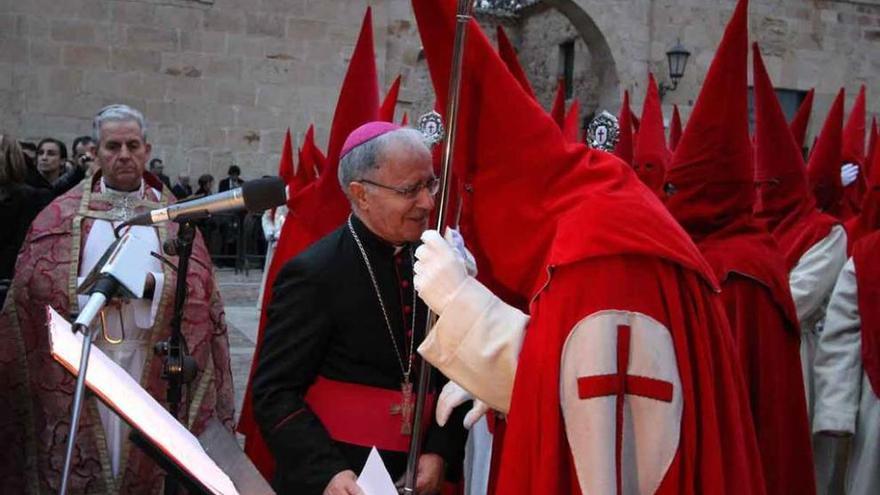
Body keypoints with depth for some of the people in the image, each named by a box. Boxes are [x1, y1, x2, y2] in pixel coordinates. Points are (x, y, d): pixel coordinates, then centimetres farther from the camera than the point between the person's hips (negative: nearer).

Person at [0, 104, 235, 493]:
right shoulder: (63, 212, 8)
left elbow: (197, 281, -2)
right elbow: (33, 278, -2)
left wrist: (150, 282, -18)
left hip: (151, 359, 1)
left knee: (145, 451, 3)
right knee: (81, 460, 1)